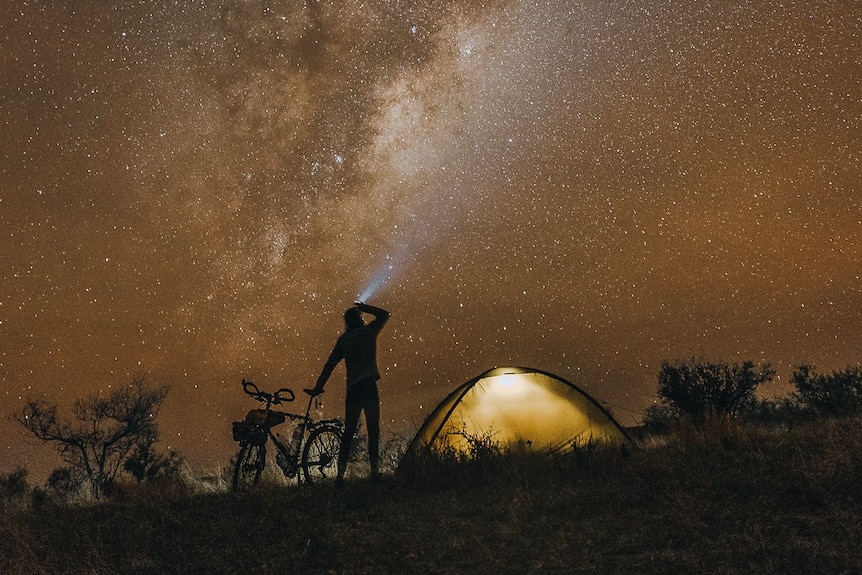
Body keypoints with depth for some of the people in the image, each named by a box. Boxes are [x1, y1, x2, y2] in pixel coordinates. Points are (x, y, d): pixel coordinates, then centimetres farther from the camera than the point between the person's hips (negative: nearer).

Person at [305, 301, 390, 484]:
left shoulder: (343, 340, 9)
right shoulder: (369, 332, 4)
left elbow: (330, 365, 7)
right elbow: (384, 314, 20)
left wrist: (318, 388, 12)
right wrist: (363, 307, 25)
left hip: (353, 391, 2)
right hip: (369, 388, -2)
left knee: (348, 434, 8)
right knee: (373, 431, 4)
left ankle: (340, 474, 3)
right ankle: (375, 470, -2)